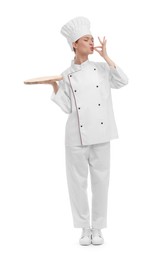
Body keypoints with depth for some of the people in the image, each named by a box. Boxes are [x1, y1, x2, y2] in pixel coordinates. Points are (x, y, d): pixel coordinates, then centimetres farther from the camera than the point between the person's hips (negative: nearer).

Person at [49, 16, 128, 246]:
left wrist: (105, 56, -8)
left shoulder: (101, 68, 7)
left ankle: (97, 228, 18)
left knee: (100, 180, 5)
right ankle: (85, 228, 18)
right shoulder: (66, 75, 4)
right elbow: (67, 108, 1)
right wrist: (54, 86, -8)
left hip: (100, 135, 1)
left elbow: (123, 81, -9)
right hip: (76, 136, 0)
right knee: (78, 181, 4)